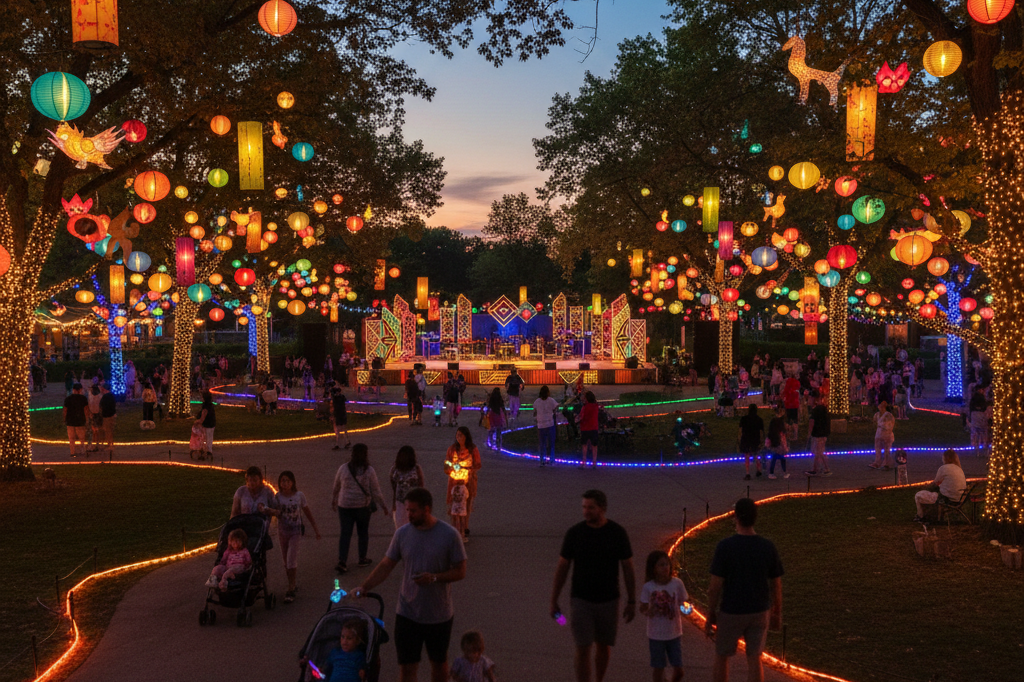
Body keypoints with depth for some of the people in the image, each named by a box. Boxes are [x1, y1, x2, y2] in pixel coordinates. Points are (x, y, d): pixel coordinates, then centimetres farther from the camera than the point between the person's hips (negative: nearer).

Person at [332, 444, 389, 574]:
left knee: (345, 533, 6)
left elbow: (336, 488, 6)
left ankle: (342, 562, -4)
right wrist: (383, 505, 5)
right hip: (363, 506, -1)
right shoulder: (369, 471, -11)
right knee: (363, 532, 16)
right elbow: (376, 491, -7)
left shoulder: (343, 468, -4)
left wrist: (333, 501, 22)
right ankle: (362, 558, 28)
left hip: (344, 506, 2)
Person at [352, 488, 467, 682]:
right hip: (408, 614, 2)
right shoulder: (402, 533, -4)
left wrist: (435, 578, -24)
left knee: (439, 663, 17)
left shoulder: (449, 535, -12)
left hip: (439, 614, -1)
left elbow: (460, 571, -9)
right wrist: (363, 588, -7)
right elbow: (385, 566, 3)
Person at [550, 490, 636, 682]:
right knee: (583, 649, -5)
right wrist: (554, 601, 1)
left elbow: (628, 568, 0)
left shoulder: (618, 533, -7)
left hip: (609, 600, 1)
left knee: (604, 646, 15)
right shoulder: (574, 533, -9)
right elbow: (562, 567, -1)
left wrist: (632, 602, 1)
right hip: (581, 599, -1)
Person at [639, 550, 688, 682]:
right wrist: (649, 611, -26)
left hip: (675, 633, 1)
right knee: (659, 668, 9)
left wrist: (685, 607, -20)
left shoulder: (677, 583, -9)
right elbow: (642, 608, -4)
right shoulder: (648, 587, -12)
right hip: (656, 635, -1)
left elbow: (684, 602, 2)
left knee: (678, 669, 6)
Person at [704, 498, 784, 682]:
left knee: (721, 657, 15)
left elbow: (715, 586, -15)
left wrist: (710, 615, -3)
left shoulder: (725, 546, -18)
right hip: (760, 612, 3)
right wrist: (777, 613, 15)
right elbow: (776, 585, 1)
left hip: (731, 612, -3)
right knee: (754, 659, 11)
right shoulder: (768, 547, -8)